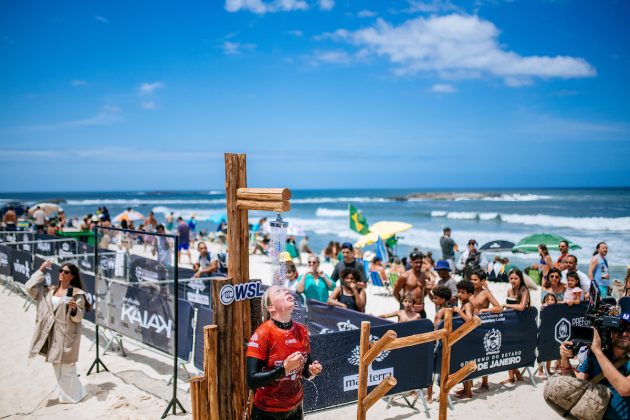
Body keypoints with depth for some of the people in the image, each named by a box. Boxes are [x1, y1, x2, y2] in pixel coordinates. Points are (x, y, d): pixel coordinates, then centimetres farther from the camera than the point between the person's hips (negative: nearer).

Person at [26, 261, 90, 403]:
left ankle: (71, 395, 12)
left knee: (66, 366, -3)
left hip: (66, 334, -6)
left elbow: (78, 317, -10)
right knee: (57, 366, 14)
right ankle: (66, 394, 28)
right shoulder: (48, 291, 10)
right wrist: (41, 271, 3)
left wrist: (74, 309, -32)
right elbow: (30, 288, 0)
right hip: (51, 334, 6)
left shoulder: (77, 294, -7)